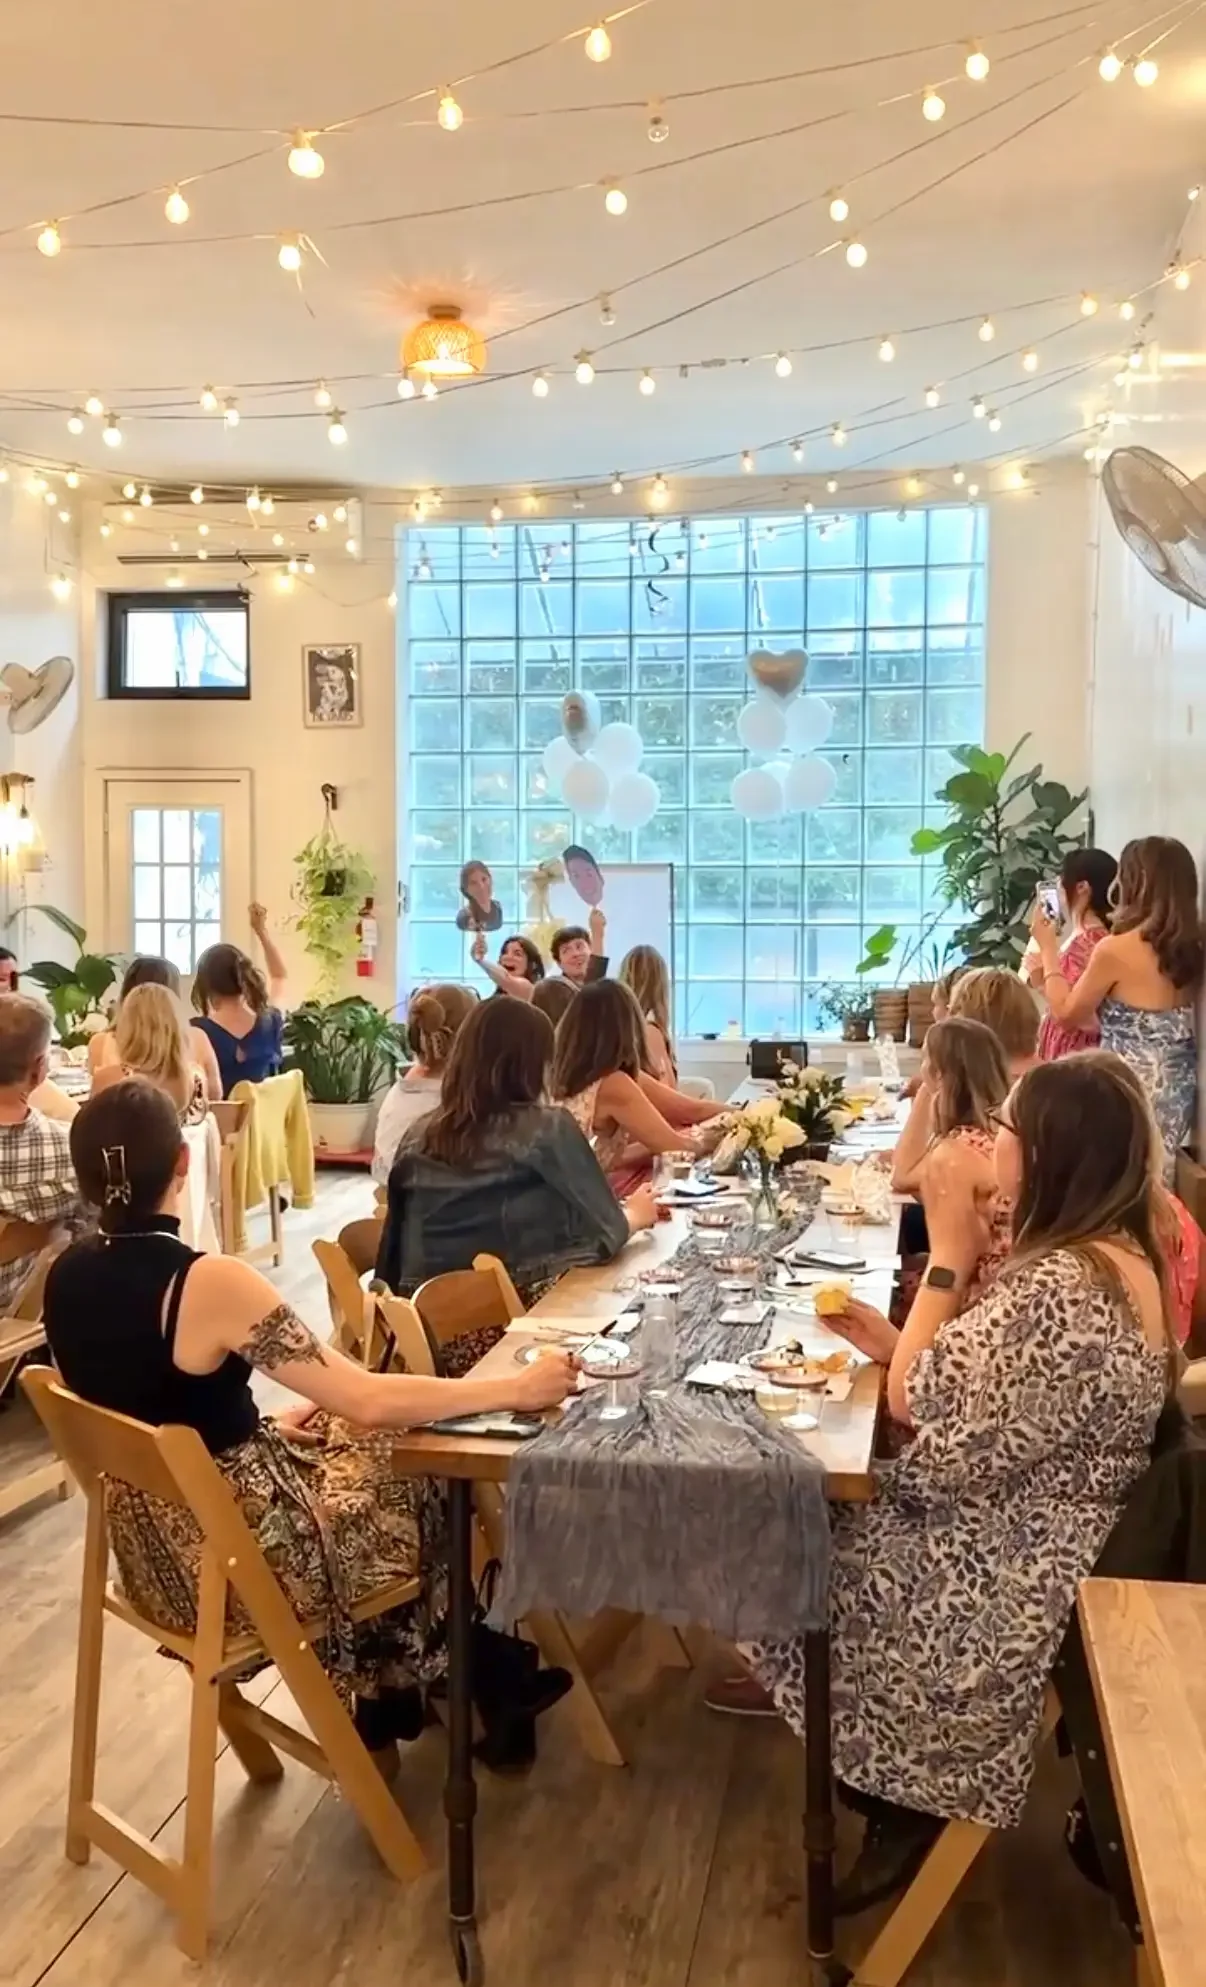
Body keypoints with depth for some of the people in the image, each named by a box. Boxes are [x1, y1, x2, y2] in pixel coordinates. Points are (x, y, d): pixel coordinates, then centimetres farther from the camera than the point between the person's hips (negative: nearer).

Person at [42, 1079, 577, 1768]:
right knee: (425, 1484, 16)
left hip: (155, 1545, 7)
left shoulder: (68, 1275, -6)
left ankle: (388, 1704, 35)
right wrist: (515, 1388, -16)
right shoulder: (210, 1283, -29)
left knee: (347, 1441, 24)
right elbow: (368, 1402, -26)